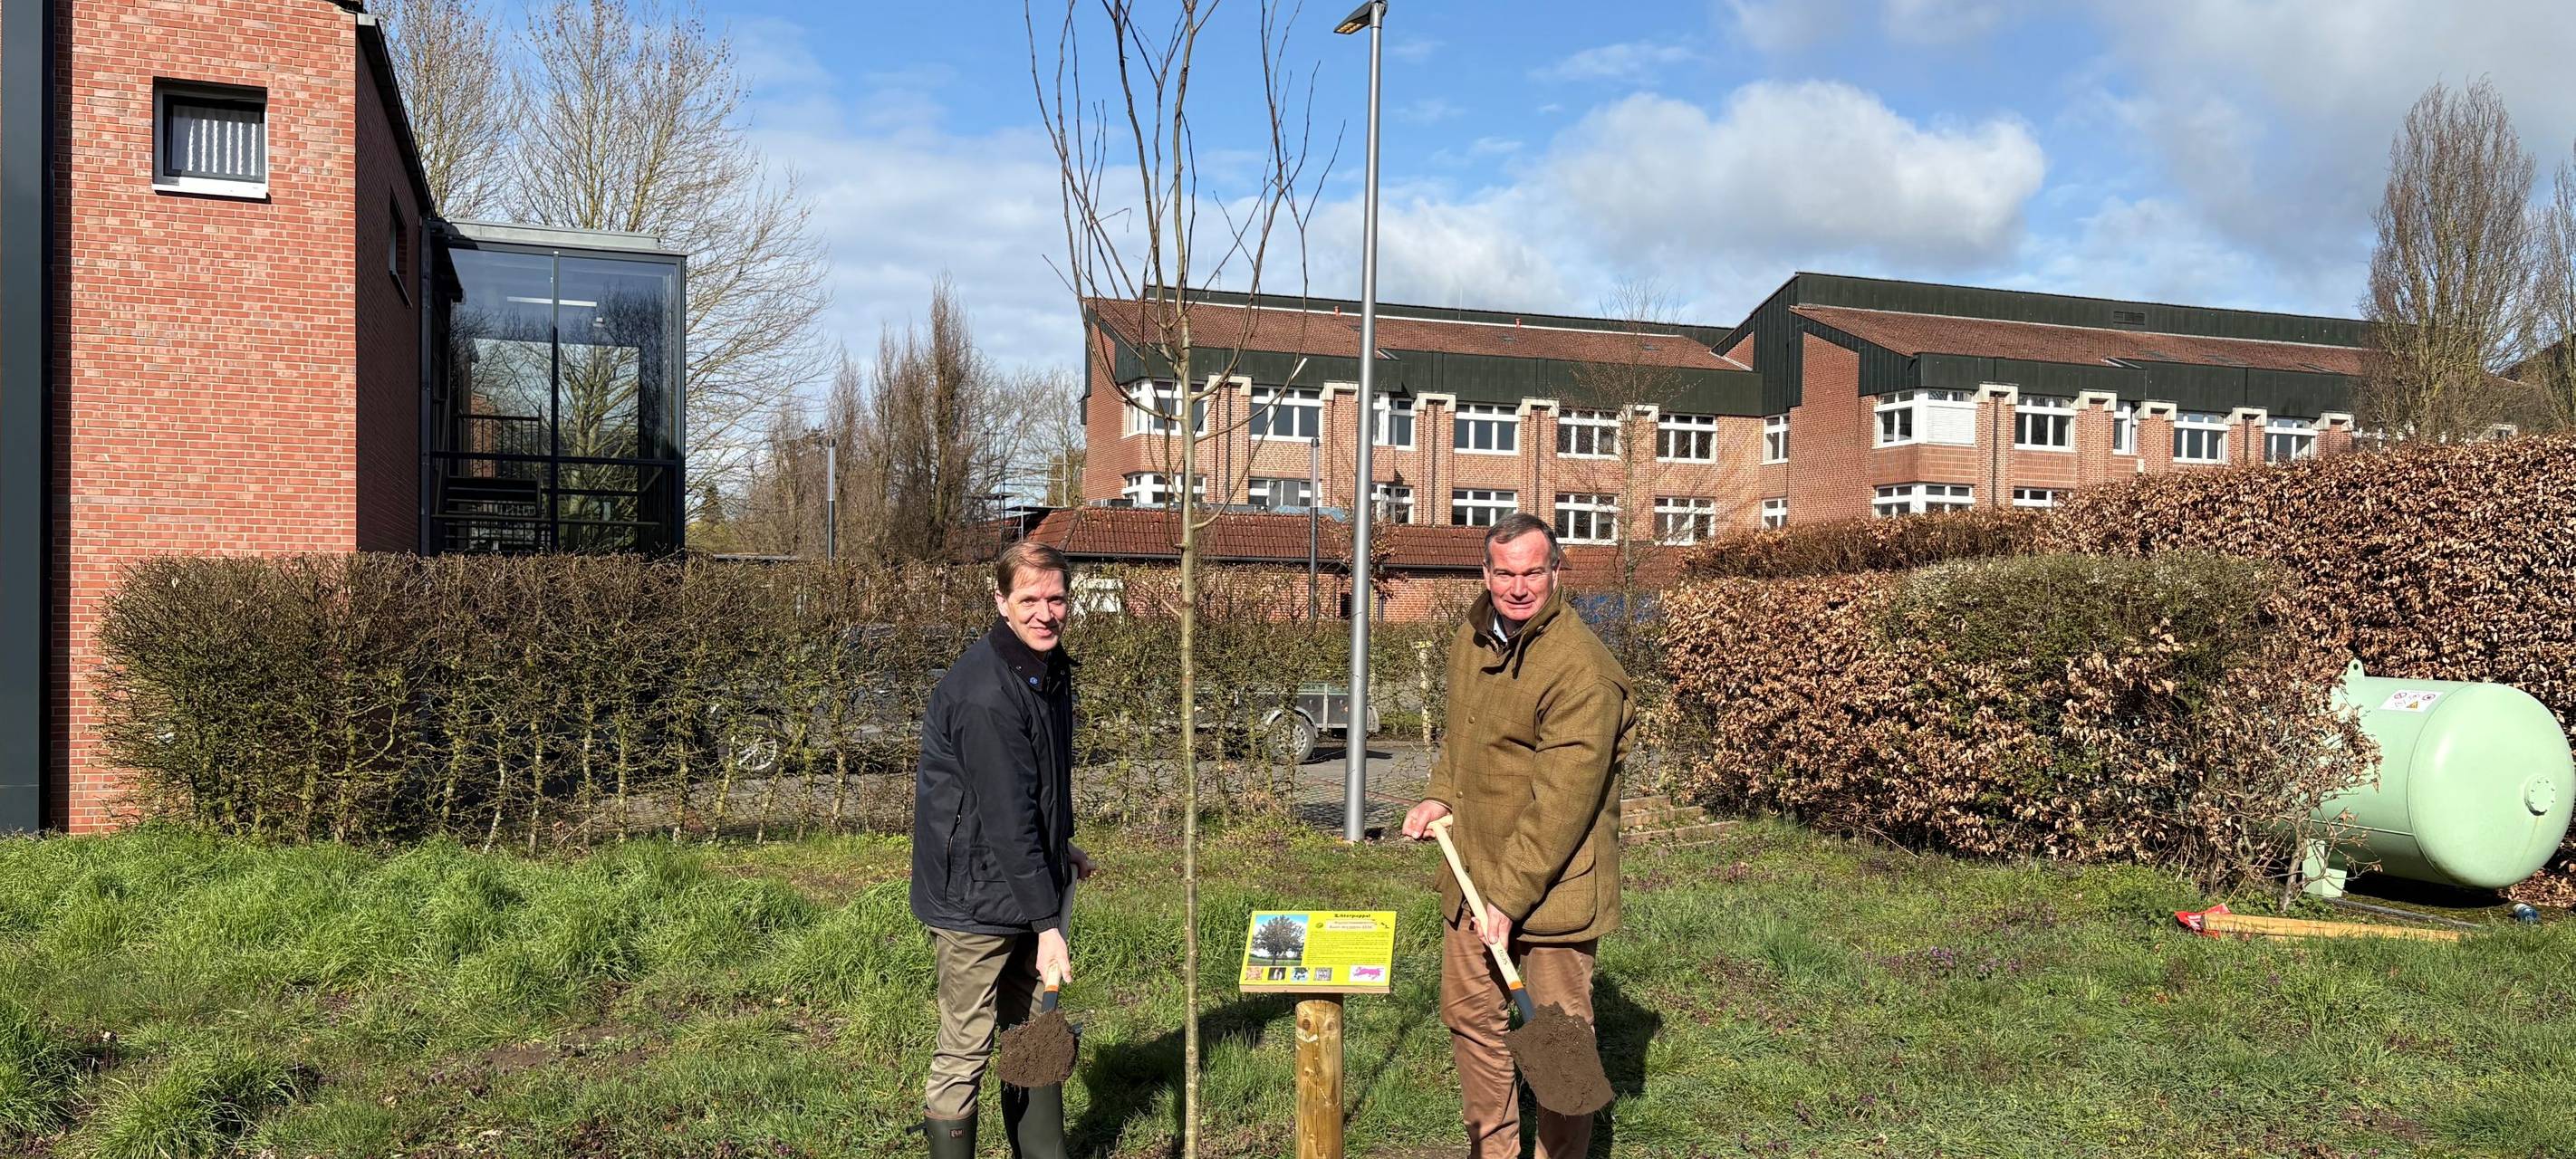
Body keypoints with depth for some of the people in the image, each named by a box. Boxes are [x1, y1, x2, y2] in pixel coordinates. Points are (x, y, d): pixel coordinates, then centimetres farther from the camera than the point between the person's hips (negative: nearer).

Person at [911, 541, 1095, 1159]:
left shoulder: (1050, 669, 7)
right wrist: (1047, 924, -24)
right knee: (965, 1052, 2)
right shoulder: (983, 693, -25)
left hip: (1027, 888, 9)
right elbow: (1006, 817, -26)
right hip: (975, 899, -9)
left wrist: (1060, 848, 23)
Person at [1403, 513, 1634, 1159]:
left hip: (1551, 883, -8)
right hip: (1473, 874, 8)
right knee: (1472, 1018, 19)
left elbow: (1563, 801, -25)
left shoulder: (1581, 669, -22)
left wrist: (1511, 895, -24)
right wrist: (1441, 797, 5)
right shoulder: (1470, 639, 6)